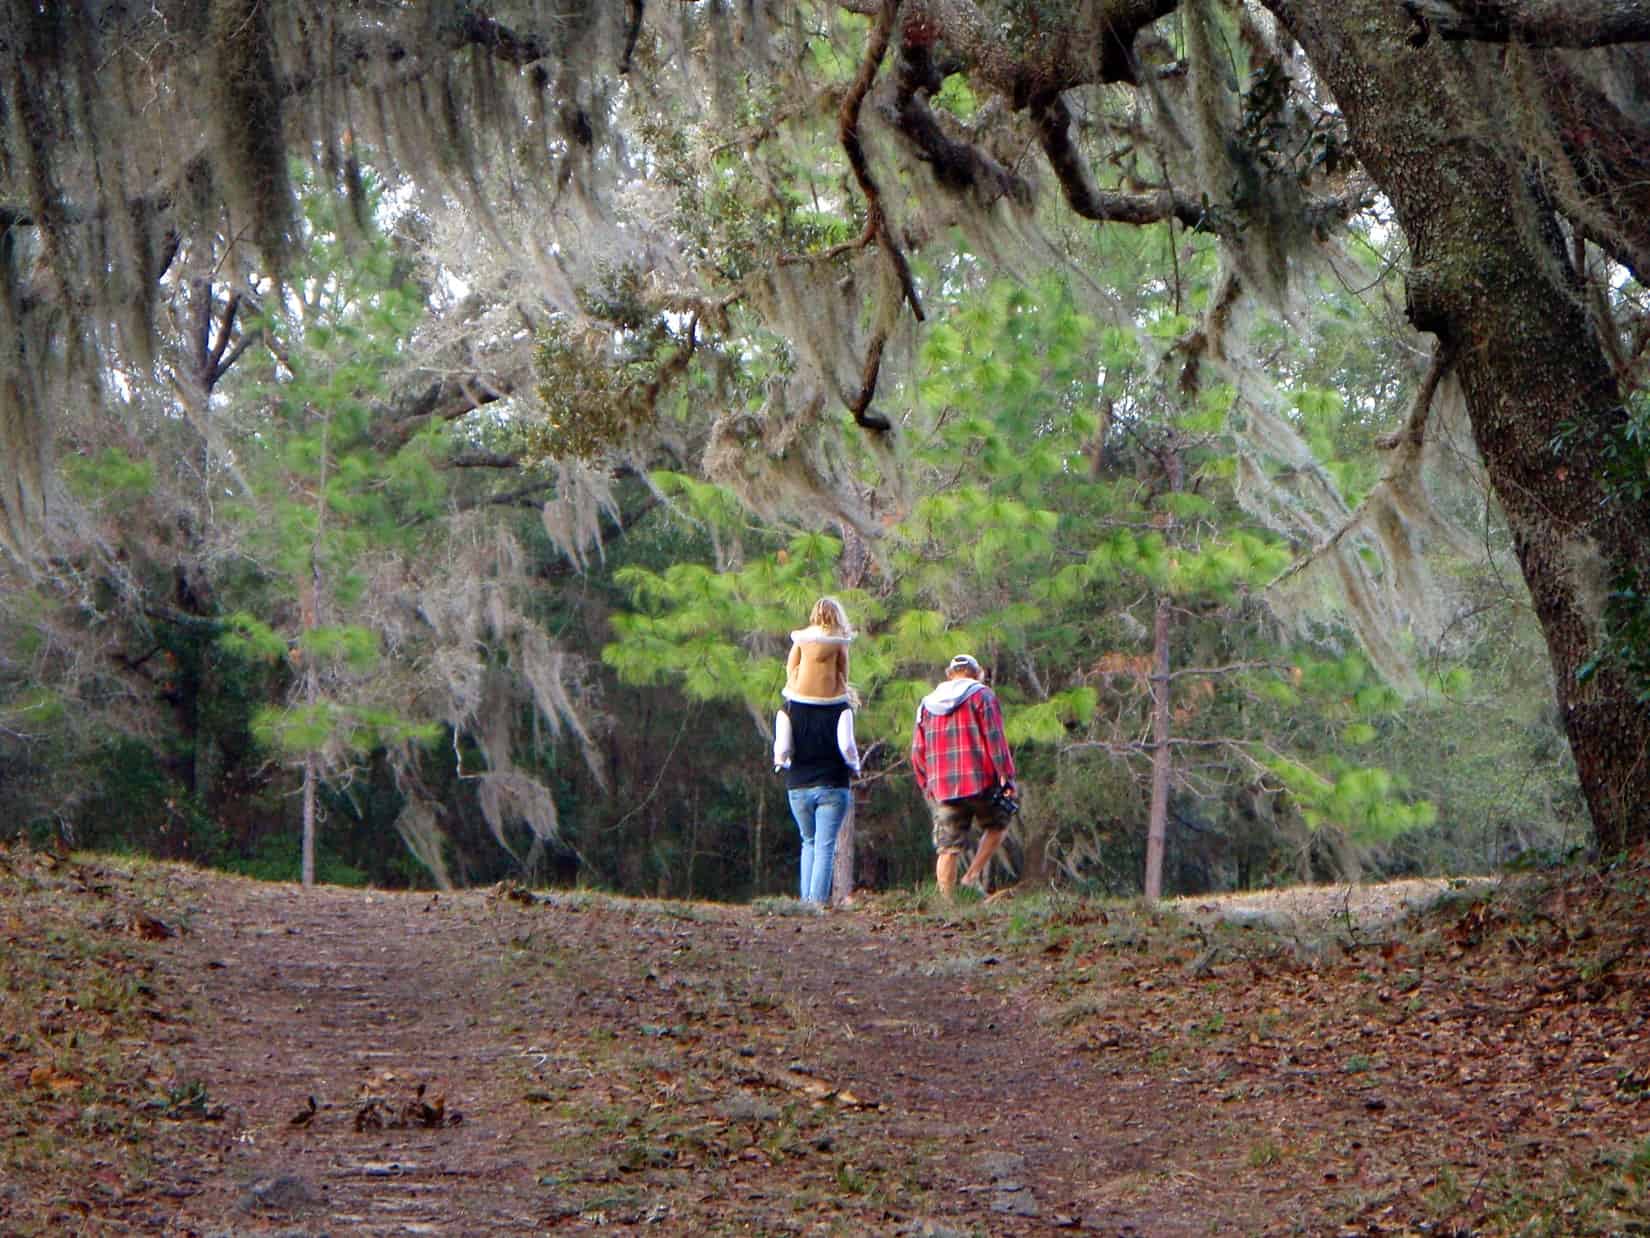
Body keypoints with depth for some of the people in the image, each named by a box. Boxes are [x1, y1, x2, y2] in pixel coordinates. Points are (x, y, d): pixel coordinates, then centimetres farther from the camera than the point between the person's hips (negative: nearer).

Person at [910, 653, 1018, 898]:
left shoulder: (927, 704, 16)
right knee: (997, 824, 19)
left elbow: (917, 752, 15)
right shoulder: (981, 696, 1)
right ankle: (975, 874, 5)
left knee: (948, 849, 4)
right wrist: (1006, 777, -7)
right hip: (980, 783, -4)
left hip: (942, 788, 4)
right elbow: (995, 739, -8)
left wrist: (927, 787, 23)